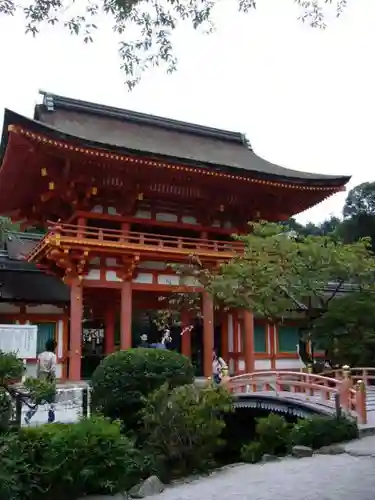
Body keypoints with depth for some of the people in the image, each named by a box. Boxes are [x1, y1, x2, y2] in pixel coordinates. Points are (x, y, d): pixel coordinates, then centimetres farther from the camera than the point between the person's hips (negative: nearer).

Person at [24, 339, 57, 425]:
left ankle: (28, 415, -7)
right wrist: (53, 379, -6)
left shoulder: (40, 355, 6)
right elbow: (53, 369, -17)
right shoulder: (53, 355, -10)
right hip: (49, 379, -4)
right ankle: (51, 418, 15)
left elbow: (38, 368, 7)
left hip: (41, 378, 4)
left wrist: (38, 378, 15)